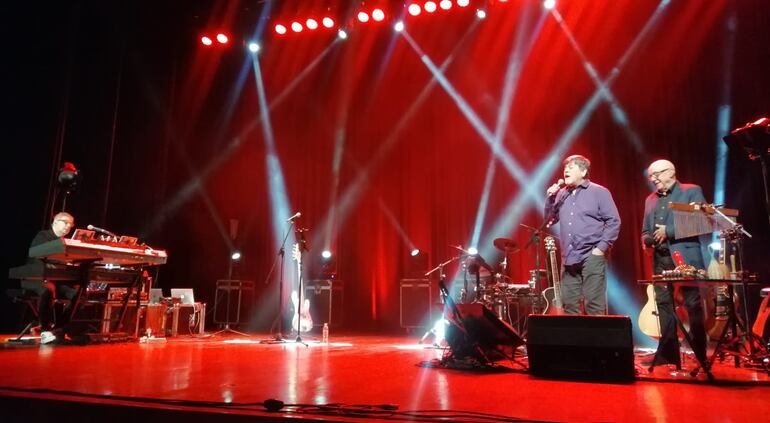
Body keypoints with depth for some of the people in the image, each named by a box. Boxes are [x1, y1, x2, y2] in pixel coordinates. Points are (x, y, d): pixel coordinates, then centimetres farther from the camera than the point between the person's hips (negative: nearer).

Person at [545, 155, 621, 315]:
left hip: (592, 256, -5)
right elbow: (550, 220, 14)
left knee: (594, 305, -5)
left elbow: (614, 221, -3)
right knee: (569, 305, 7)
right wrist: (550, 197, 2)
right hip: (568, 258, 5)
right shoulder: (562, 194, 14)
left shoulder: (599, 192, 0)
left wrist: (602, 247, -11)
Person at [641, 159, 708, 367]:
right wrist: (647, 239, -1)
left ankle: (700, 356, 10)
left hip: (686, 257, -5)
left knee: (693, 305, -2)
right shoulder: (650, 199, 19)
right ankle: (668, 355, 11)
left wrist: (668, 231, -15)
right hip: (661, 259, 6)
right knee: (663, 304, 4)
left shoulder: (692, 191, 2)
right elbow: (645, 230, 21)